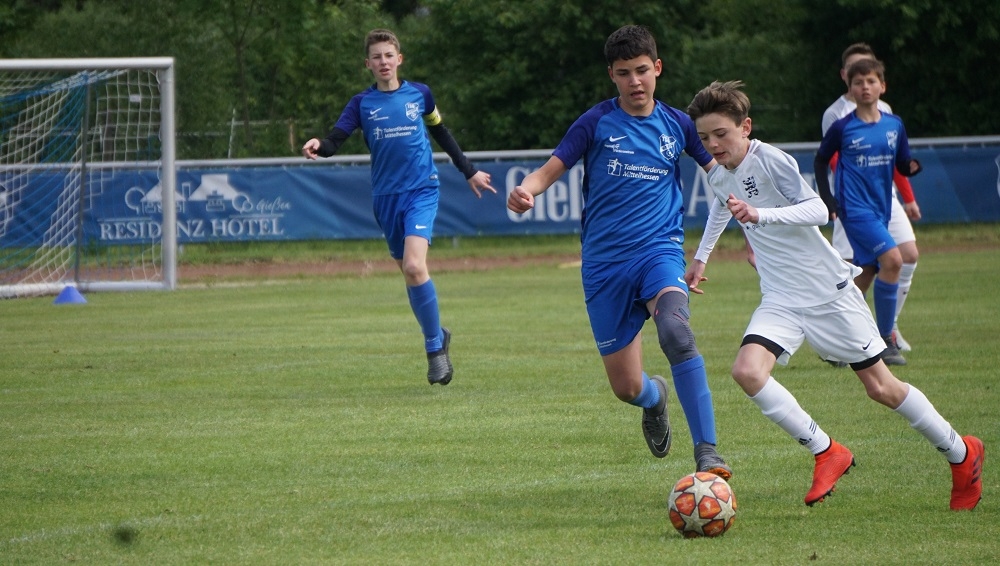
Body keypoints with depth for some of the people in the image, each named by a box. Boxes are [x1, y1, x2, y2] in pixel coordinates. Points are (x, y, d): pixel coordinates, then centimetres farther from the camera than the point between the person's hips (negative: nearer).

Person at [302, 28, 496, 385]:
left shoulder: (420, 94, 4)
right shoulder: (362, 103, 3)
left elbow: (442, 135, 19)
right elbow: (335, 141, -8)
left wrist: (469, 172, 24)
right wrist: (318, 147, -31)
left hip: (421, 191, -2)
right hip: (385, 196, 2)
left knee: (414, 266, -20)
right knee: (409, 273, 7)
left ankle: (435, 346, -8)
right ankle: (438, 337, 27)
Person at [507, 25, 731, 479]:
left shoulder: (677, 125, 7)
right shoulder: (598, 122, 2)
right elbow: (550, 171, -3)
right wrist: (525, 190, -25)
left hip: (659, 250, -1)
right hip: (605, 262, 1)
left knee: (675, 329, -34)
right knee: (627, 388, 2)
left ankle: (706, 451, -34)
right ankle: (655, 397, 43)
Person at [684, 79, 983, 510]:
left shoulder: (771, 160, -18)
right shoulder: (718, 176, 4)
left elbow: (817, 210, -29)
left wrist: (758, 214, -40)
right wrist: (700, 257, 36)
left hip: (829, 290, -6)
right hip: (781, 300, 6)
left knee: (880, 387, 1)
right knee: (747, 371, -20)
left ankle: (962, 455, 22)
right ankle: (827, 454, -9)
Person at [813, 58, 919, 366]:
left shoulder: (894, 125, 7)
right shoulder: (842, 128, -4)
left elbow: (902, 165, 13)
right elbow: (821, 161, 7)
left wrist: (913, 166, -10)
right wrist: (827, 200, -1)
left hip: (880, 211, 6)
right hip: (855, 210, -6)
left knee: (865, 276, 8)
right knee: (892, 259, -22)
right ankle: (885, 340, -14)